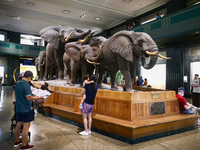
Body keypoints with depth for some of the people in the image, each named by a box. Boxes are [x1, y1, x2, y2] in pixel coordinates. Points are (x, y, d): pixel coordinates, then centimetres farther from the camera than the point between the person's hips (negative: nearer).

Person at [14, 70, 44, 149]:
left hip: (18, 108, 8)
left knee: (18, 125, 18)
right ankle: (24, 145, 9)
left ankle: (17, 141, 32)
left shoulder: (17, 84, 7)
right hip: (26, 109, -8)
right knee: (26, 126, 1)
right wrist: (39, 97, -13)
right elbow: (29, 98, -22)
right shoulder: (26, 85, -19)